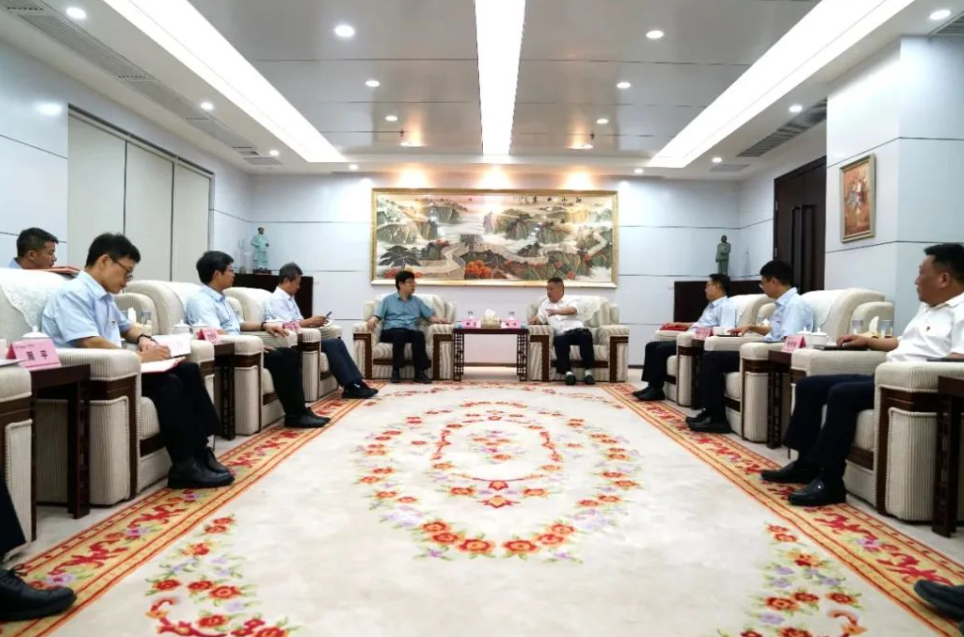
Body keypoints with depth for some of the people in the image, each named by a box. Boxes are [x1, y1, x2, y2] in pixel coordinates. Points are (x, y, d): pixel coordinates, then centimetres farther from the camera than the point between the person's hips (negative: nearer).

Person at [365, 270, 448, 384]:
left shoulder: (417, 301, 26)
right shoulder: (388, 300, 18)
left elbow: (429, 316, 20)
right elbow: (377, 315, 9)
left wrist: (437, 319, -3)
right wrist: (373, 319, -16)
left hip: (411, 331, 2)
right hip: (391, 331, -2)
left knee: (419, 334, -34)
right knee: (400, 333, -38)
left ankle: (420, 372, -39)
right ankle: (396, 370, -36)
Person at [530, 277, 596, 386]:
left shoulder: (571, 300, 16)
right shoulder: (545, 304, 28)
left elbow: (572, 310, -7)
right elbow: (539, 320, 20)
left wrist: (556, 311, -24)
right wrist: (534, 319, -5)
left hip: (576, 330, -1)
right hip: (561, 334, 1)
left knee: (586, 335, -35)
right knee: (559, 340, -36)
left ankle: (588, 372, -34)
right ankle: (568, 372, -39)